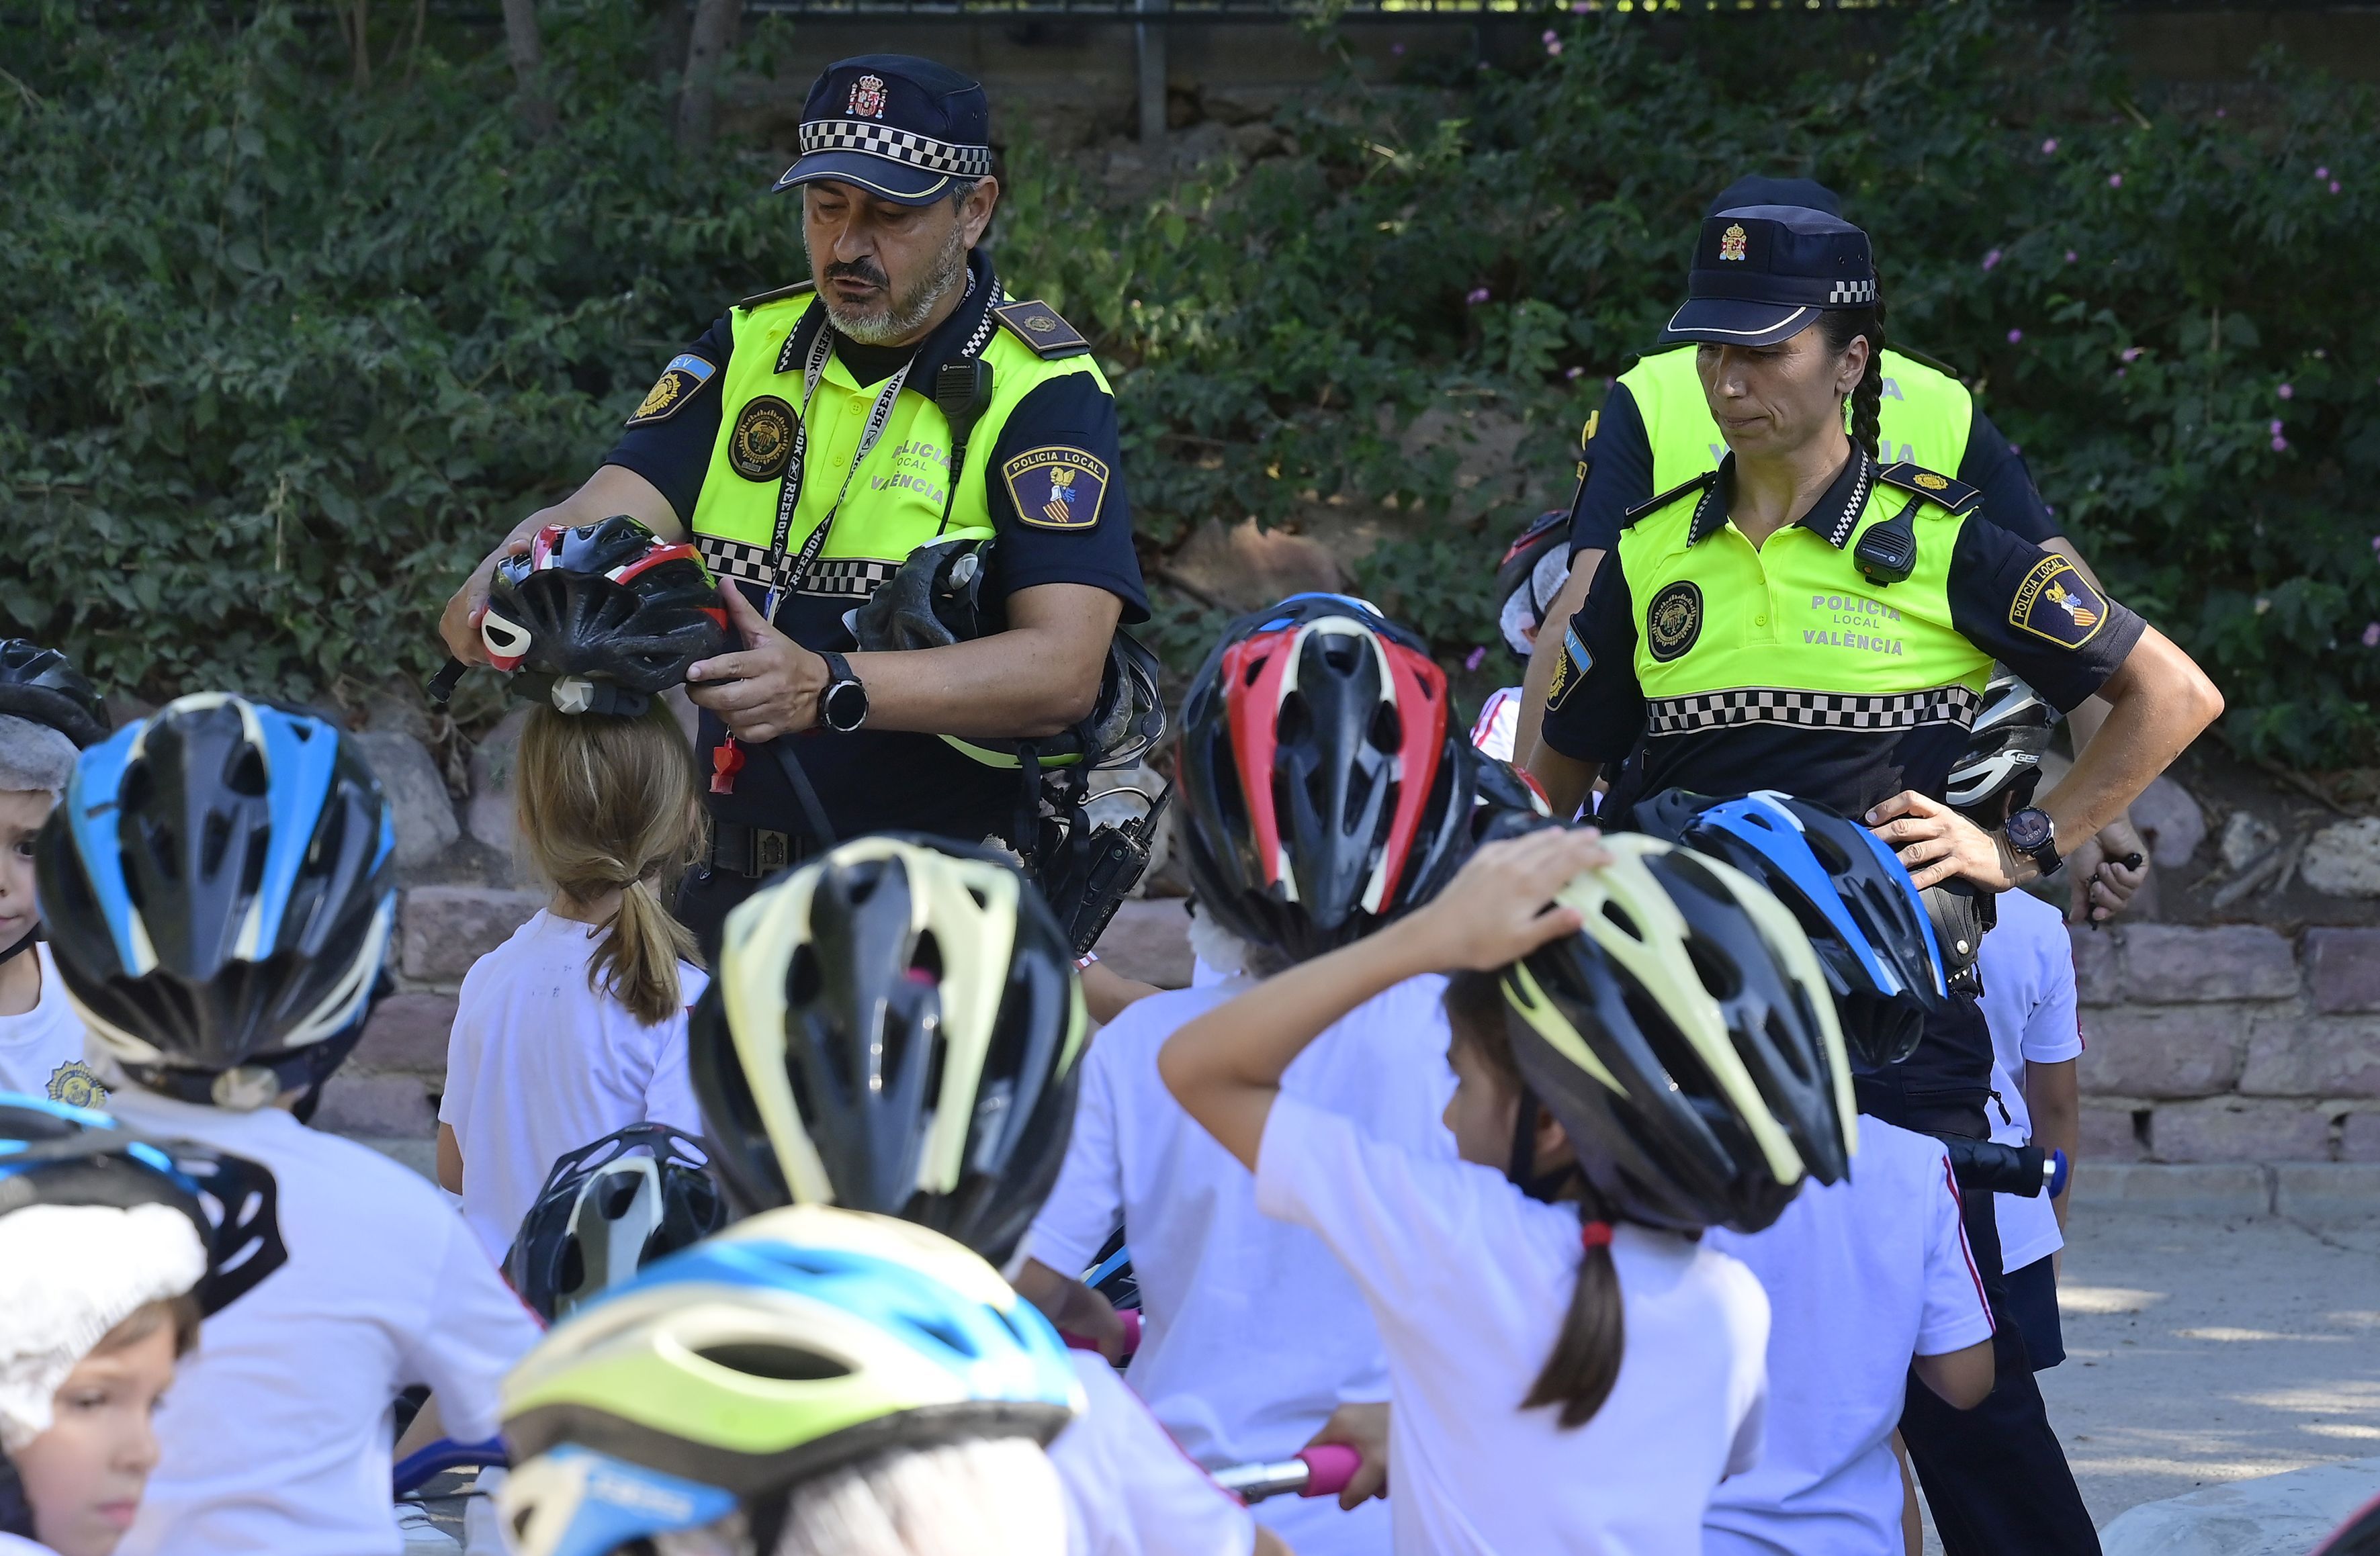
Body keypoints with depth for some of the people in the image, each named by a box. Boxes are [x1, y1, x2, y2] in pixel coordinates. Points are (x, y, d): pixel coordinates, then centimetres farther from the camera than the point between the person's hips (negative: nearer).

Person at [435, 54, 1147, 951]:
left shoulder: (1041, 389, -7)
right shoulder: (747, 350, 10)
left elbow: (1062, 670, -19)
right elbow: (608, 511, -4)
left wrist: (827, 689, -33)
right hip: (729, 892, 4)